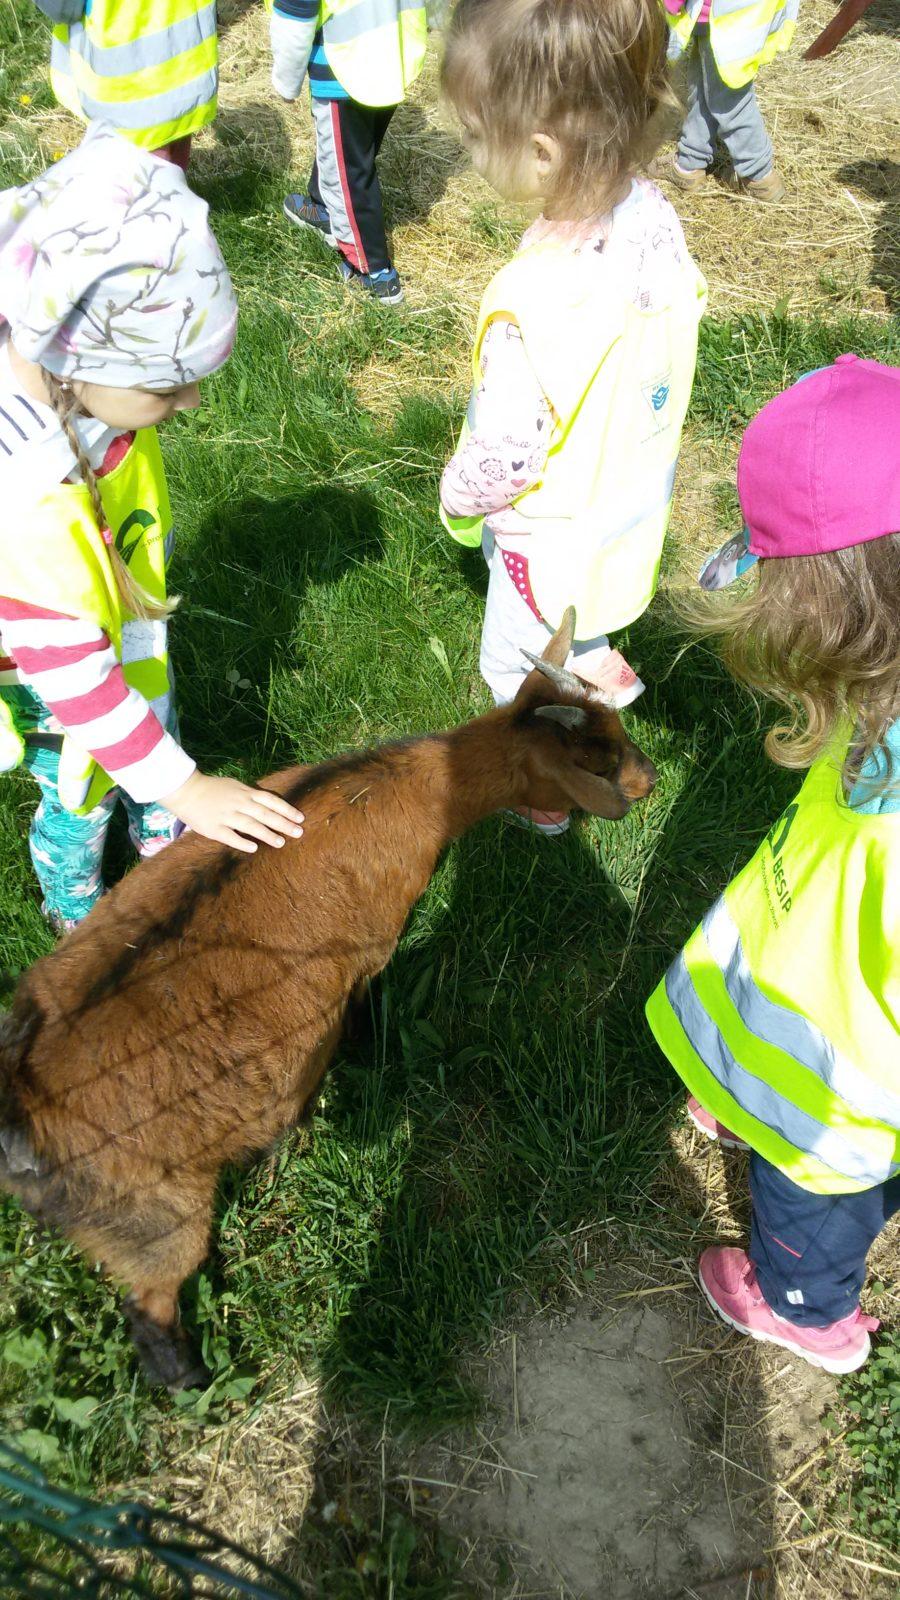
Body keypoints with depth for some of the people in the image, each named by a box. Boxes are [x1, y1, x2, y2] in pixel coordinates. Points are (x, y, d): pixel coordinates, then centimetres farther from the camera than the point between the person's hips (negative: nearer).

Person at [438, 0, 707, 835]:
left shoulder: (532, 303, -40)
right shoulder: (653, 215, -16)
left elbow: (502, 453, -29)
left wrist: (458, 499, -5)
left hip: (555, 534, -6)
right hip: (633, 504, 6)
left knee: (515, 670, 21)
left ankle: (541, 795, 42)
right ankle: (603, 669, 56)